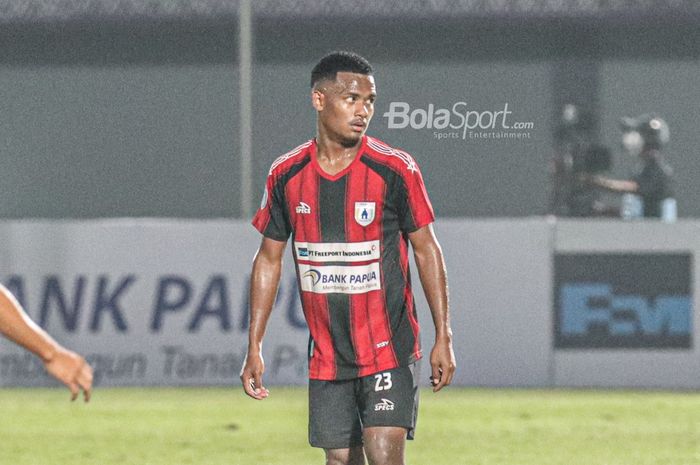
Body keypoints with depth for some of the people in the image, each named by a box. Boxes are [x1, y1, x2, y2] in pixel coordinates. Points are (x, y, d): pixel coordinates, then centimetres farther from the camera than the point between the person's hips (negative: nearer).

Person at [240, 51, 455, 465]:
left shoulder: (395, 169, -7)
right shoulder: (287, 175, 1)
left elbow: (427, 250, -1)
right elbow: (269, 259, 10)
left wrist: (443, 338, -4)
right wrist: (255, 346, 8)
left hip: (390, 350, -3)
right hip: (327, 359, 4)